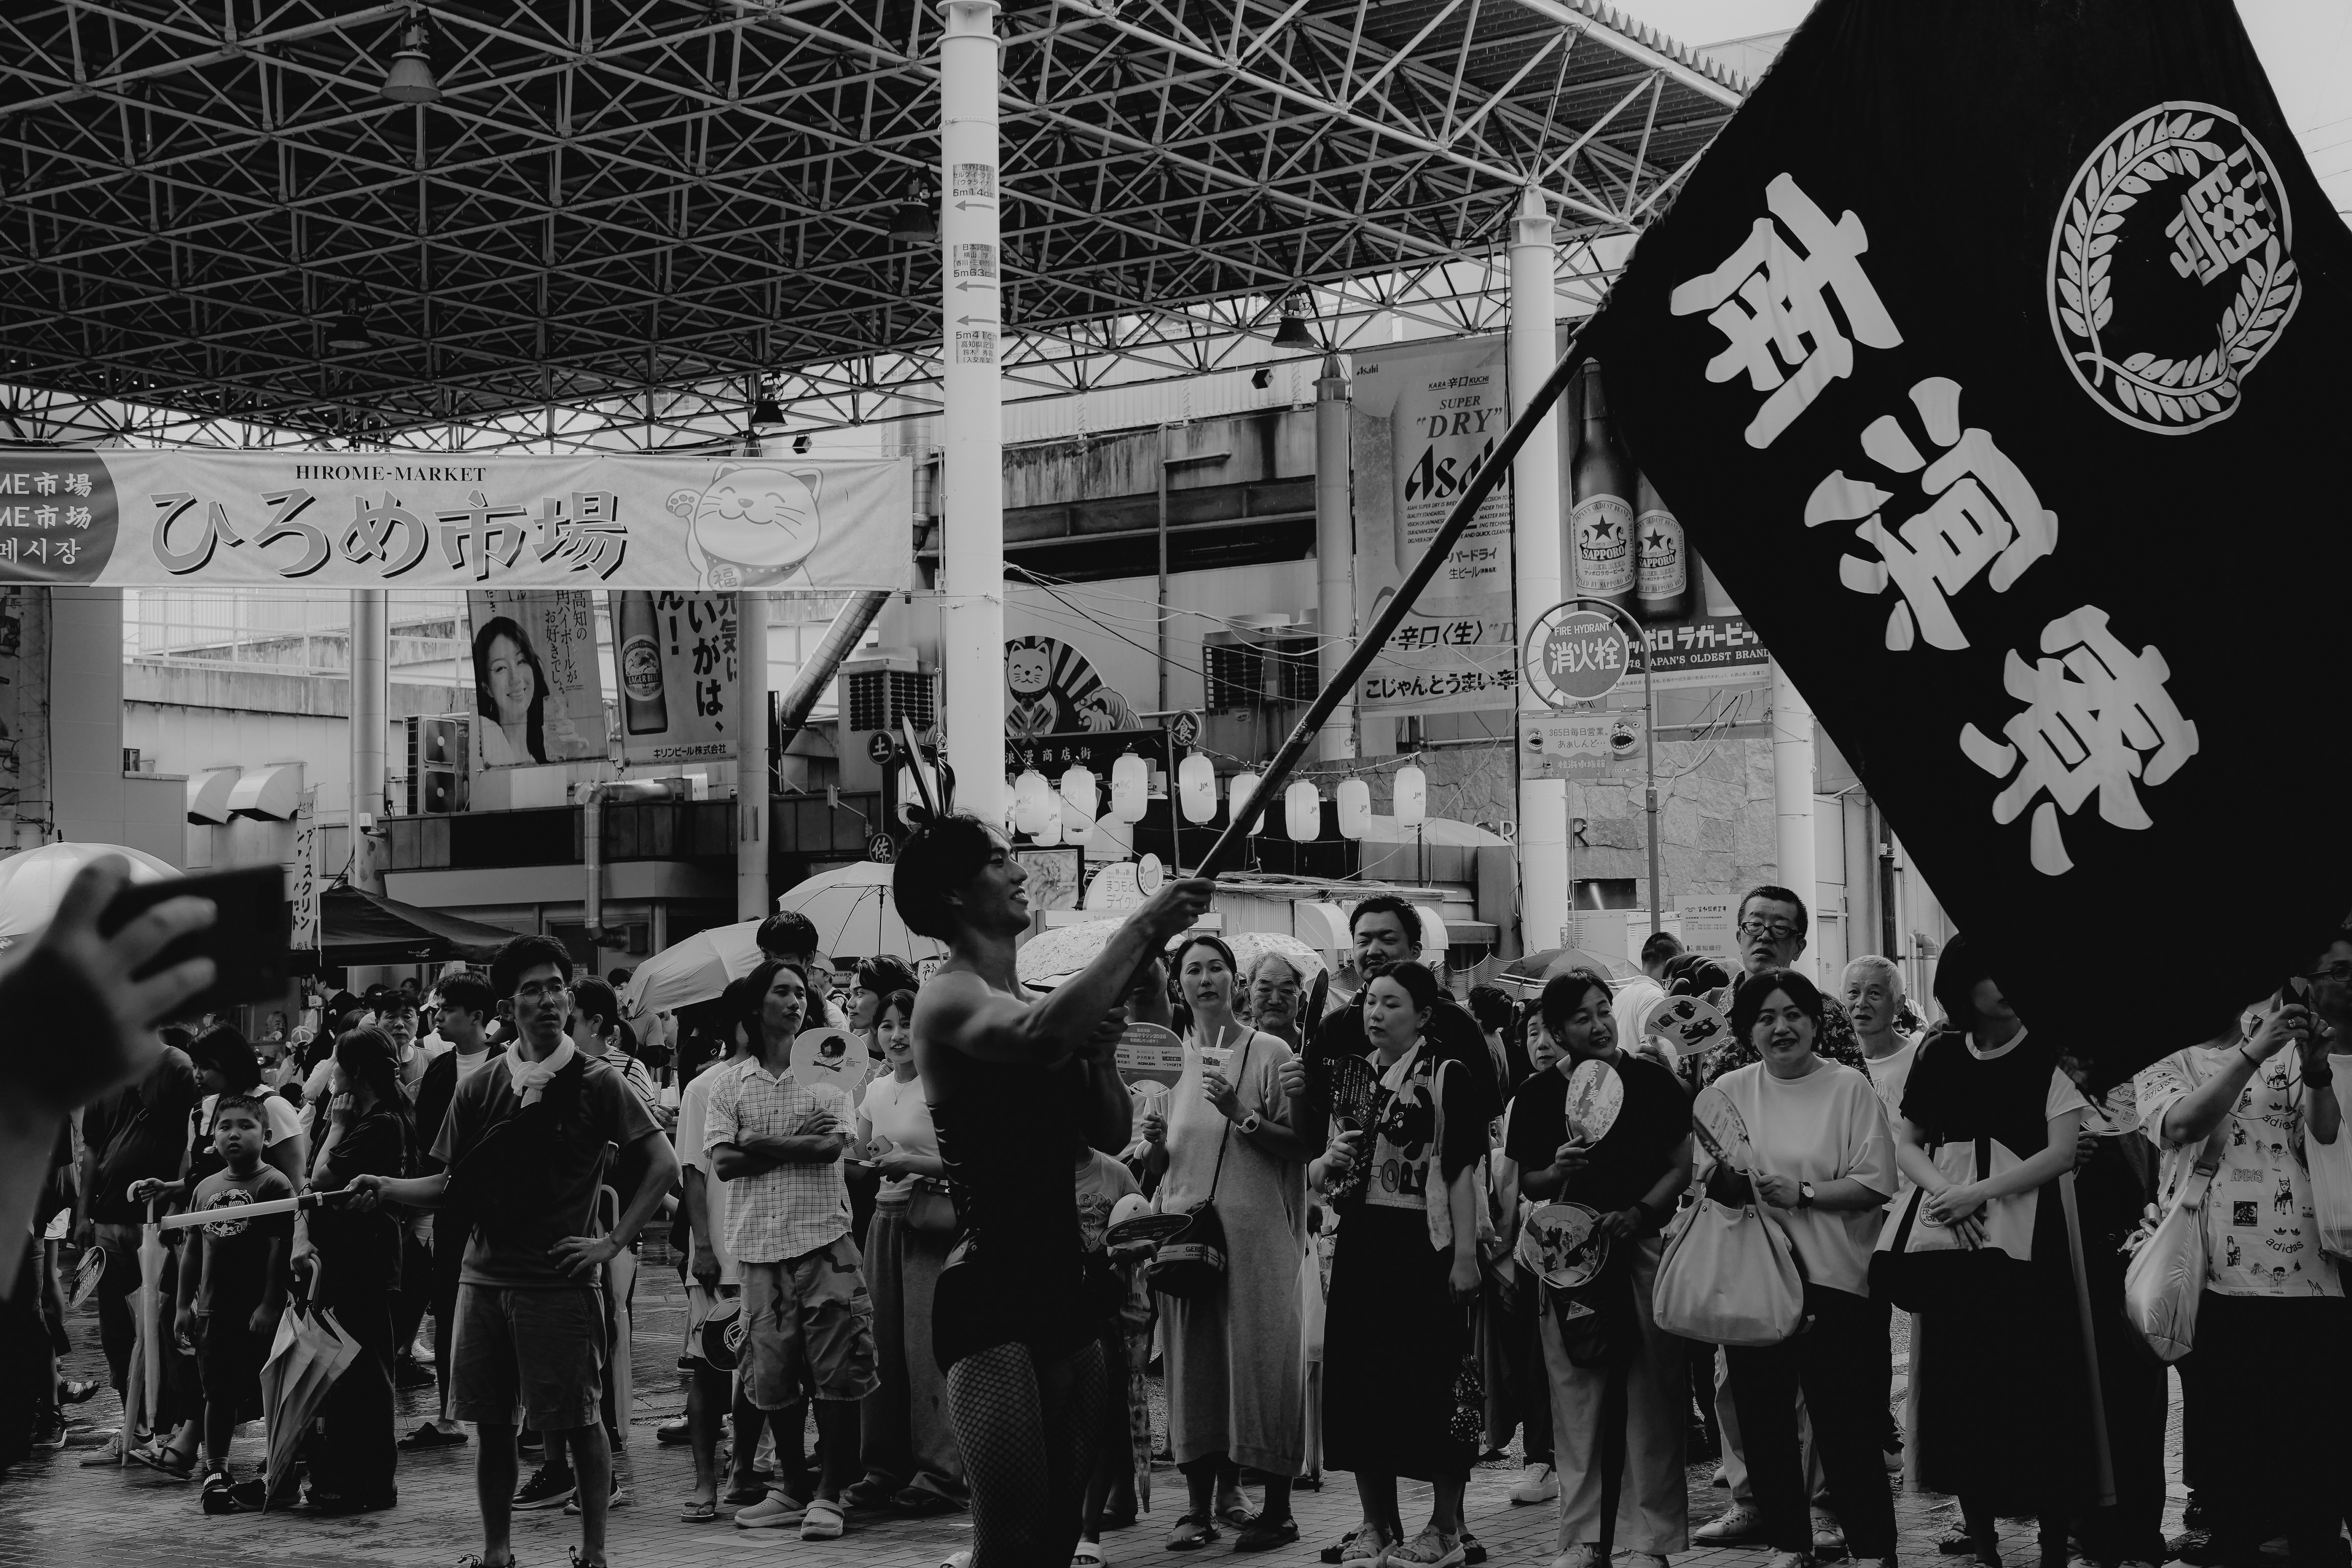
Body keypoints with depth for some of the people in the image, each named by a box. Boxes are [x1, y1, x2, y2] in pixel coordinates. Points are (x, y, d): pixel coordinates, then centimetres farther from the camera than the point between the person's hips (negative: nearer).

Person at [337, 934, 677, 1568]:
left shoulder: (596, 1084, -2)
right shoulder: (480, 1089, 8)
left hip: (562, 1279, -3)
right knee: (491, 1423, 7)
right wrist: (385, 1188, -7)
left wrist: (612, 1242, -7)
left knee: (580, 1421, -1)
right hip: (485, 1276, 3)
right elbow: (448, 1185, 10)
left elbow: (663, 1165, -3)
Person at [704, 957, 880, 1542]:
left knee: (837, 1373, -6)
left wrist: (758, 1143, -7)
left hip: (824, 1236, -1)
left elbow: (832, 1145, -7)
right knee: (774, 1372, 6)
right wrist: (799, 1144, -6)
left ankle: (829, 1494, 1)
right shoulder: (729, 1080, 9)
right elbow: (723, 1162, -1)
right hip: (761, 1243, 2)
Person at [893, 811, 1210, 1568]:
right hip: (991, 1289, -8)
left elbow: (1111, 1135, 18)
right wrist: (1141, 927, -22)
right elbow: (1041, 1034, -30)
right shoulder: (948, 996, -8)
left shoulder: (1042, 999, 15)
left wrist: (1101, 1047, 0)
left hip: (1063, 1285, 8)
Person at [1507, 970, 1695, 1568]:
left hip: (1643, 1245, -1)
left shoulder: (1650, 1081, -2)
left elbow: (1682, 1166, 2)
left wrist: (1637, 1213, -11)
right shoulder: (1538, 1094, 2)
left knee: (1652, 1393, 0)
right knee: (1575, 1394, 1)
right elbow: (1526, 1185, 9)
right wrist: (1557, 1171, -12)